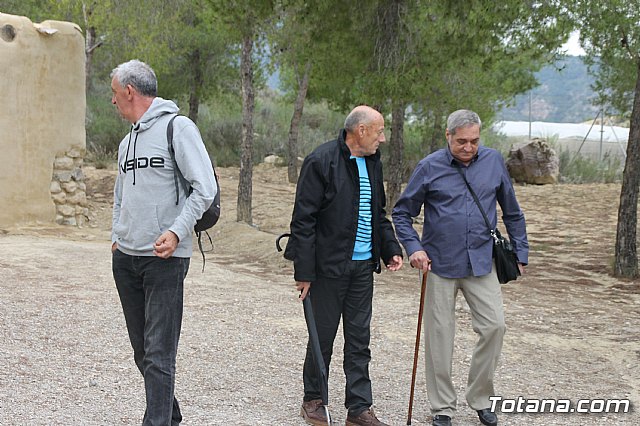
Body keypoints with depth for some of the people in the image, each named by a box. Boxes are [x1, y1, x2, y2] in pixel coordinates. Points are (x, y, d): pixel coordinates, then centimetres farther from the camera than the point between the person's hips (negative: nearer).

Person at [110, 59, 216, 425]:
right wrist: (117, 236, 13)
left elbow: (205, 188, -14)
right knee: (143, 351, 14)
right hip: (125, 258, 8)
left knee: (159, 354, -9)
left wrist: (176, 231, -22)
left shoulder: (178, 127, -7)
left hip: (165, 258, -8)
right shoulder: (127, 141, 17)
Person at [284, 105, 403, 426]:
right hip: (330, 265, -6)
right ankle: (313, 399, 24)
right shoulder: (321, 161, -13)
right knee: (323, 335, 7)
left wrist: (390, 249, 7)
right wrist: (303, 271, -16)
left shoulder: (372, 163, 10)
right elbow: (303, 220, -14)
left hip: (363, 266, 6)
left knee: (359, 339, 9)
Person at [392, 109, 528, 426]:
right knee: (439, 335, 4)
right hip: (440, 265, -2)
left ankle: (480, 398, 15)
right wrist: (414, 248, -11)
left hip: (481, 263, 2)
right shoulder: (430, 167, -5)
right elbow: (402, 213, 2)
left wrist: (520, 253, 10)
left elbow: (512, 212, 12)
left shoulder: (494, 161, 2)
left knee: (494, 326, -5)